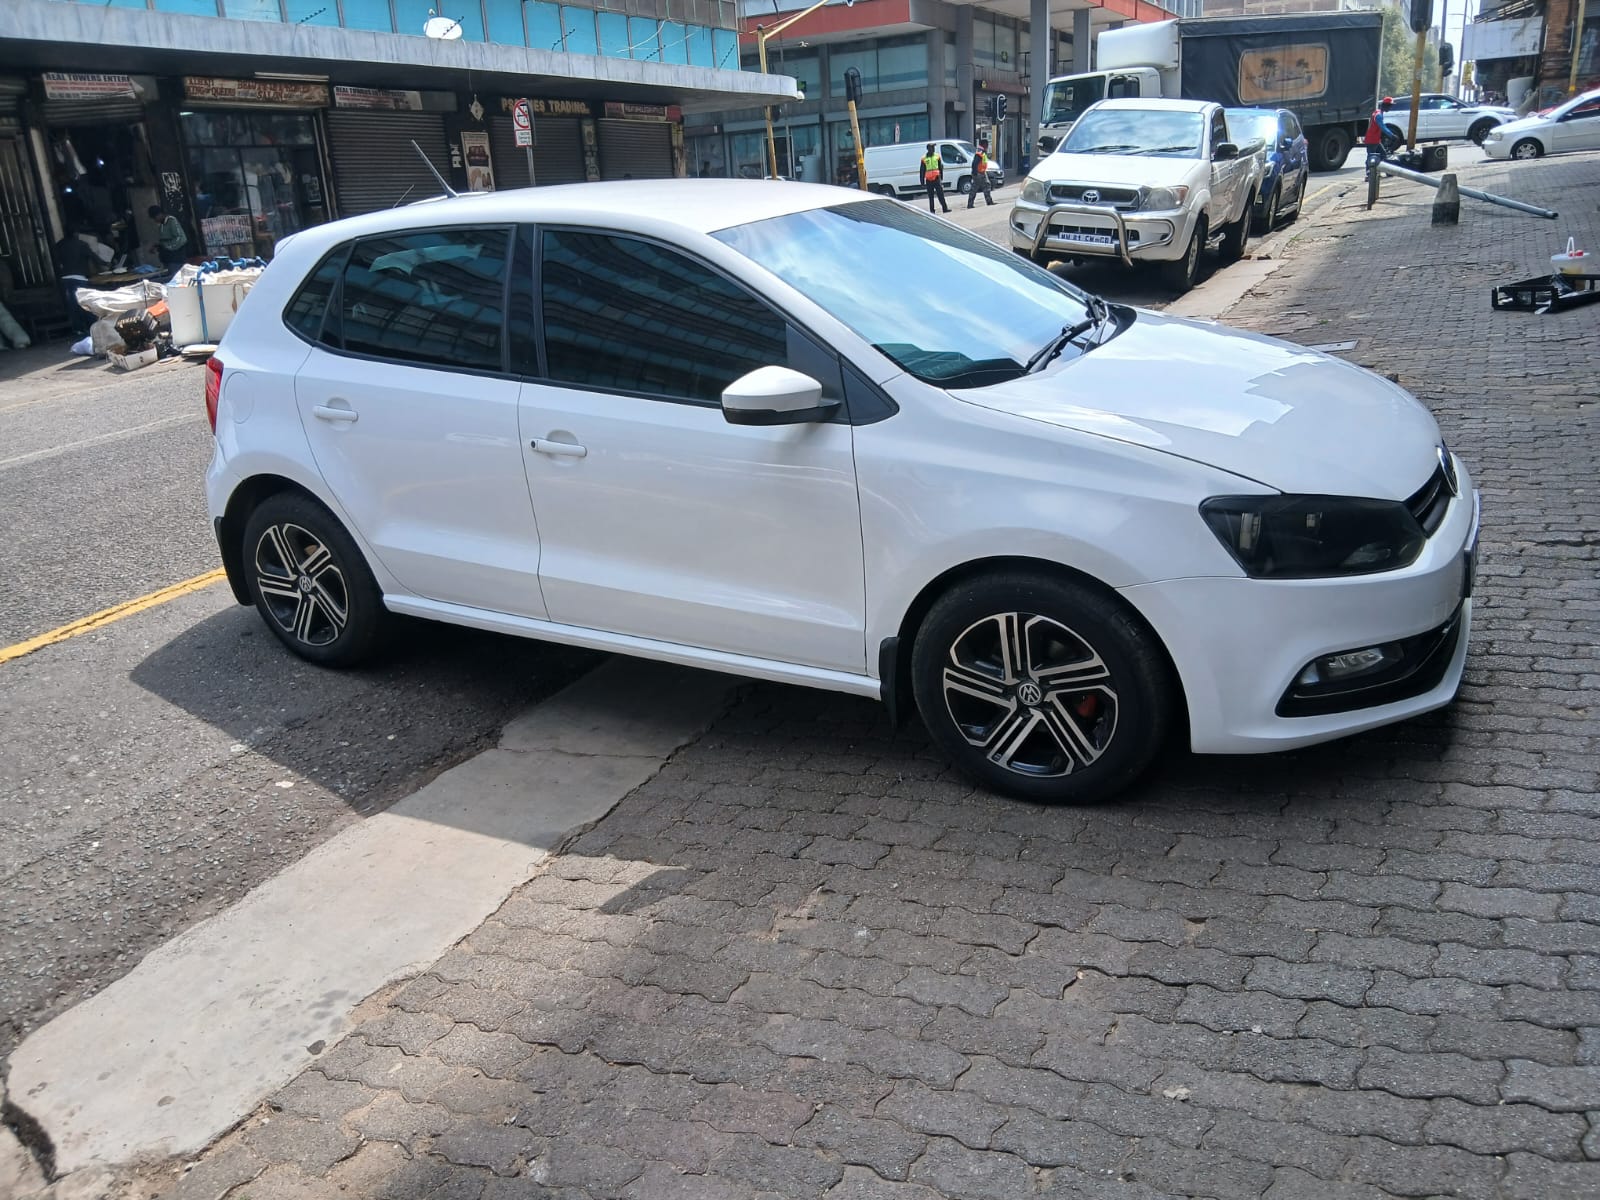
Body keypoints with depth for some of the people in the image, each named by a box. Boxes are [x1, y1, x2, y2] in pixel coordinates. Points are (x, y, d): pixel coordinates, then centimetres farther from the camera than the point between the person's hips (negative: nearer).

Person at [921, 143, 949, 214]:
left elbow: (941, 168, 12)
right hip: (928, 180, 0)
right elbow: (922, 171, 7)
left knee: (940, 194, -6)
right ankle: (932, 210, 7)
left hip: (936, 178, 0)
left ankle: (945, 208, -7)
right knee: (930, 196, 3)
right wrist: (922, 182, 4)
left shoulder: (937, 156, 9)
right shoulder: (924, 158, 5)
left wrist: (941, 178, 8)